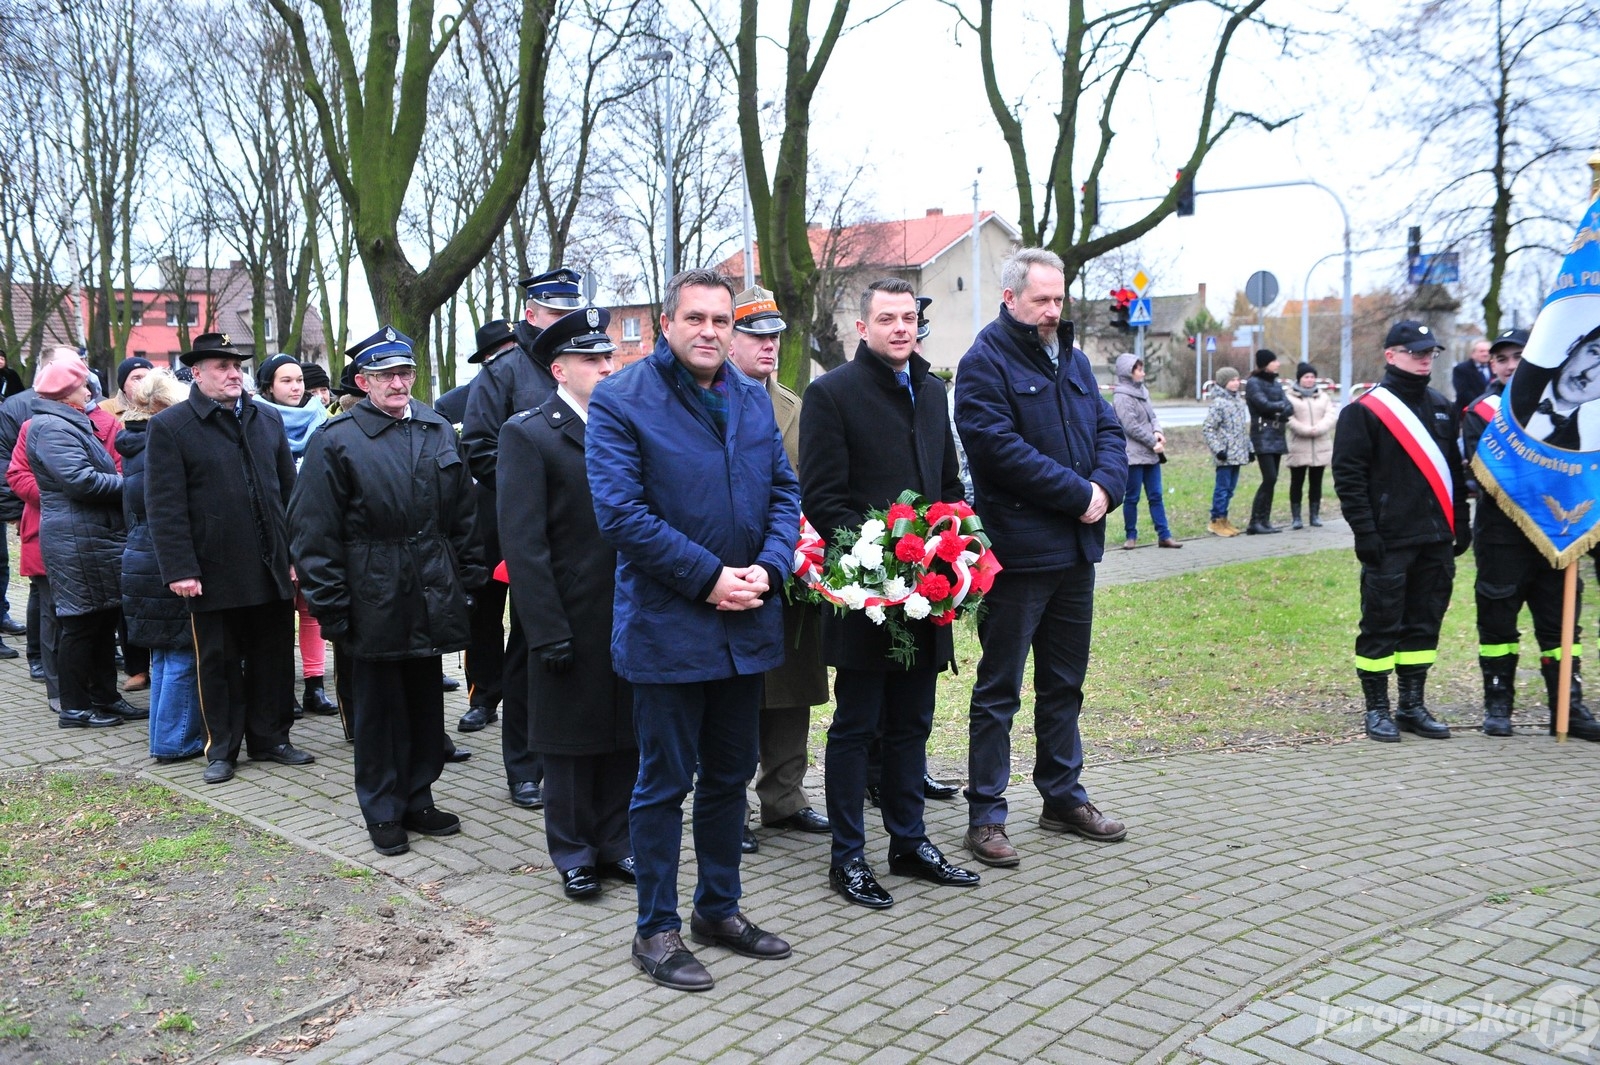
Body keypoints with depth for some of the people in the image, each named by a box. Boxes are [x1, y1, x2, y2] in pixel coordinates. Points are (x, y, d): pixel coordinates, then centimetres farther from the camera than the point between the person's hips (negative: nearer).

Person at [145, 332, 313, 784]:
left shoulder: (268, 419, 10)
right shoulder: (169, 426, -4)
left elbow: (289, 489, 12)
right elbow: (165, 507, -9)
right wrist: (180, 570, -14)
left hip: (272, 568, 4)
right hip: (214, 572, -4)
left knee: (274, 657, 11)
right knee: (218, 663, 8)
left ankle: (270, 738, 25)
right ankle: (222, 749, 22)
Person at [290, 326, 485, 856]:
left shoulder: (440, 432, 8)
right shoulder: (335, 442, -7)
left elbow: (463, 514, 12)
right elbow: (315, 532, -9)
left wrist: (469, 578, 8)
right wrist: (331, 607, -12)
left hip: (433, 597, 5)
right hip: (375, 603, -4)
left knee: (426, 703, 14)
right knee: (378, 708, 7)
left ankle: (418, 799, 28)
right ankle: (383, 812, 20)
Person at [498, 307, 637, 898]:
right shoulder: (528, 433, -7)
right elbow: (523, 543, -11)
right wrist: (548, 630, -15)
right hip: (573, 622, -4)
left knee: (626, 736, 13)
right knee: (570, 740, 9)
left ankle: (615, 842, 29)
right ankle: (574, 854, 25)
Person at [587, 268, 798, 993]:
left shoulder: (752, 399, 10)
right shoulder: (621, 400, -8)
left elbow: (784, 491, 10)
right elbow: (620, 511, -16)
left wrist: (769, 567, -8)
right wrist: (708, 577, -18)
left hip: (746, 623, 6)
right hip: (667, 626, -6)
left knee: (729, 774, 17)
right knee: (665, 782, 5)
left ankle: (719, 907, 34)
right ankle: (656, 930, 20)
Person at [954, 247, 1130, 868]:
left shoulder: (1072, 360, 15)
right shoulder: (985, 362, -9)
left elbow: (1109, 430, 12)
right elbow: (1001, 447, -20)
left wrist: (1106, 486, -8)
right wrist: (1078, 493, -17)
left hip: (1076, 548, 8)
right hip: (1018, 552, -8)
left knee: (1064, 683, 17)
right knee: (998, 690, 1)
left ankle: (1063, 797, 30)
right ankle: (985, 816, 9)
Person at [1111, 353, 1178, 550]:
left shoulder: (1142, 391, 13)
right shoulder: (1121, 397, -12)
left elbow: (1152, 416, 15)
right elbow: (1131, 427, -16)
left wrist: (1158, 432, -6)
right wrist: (1154, 442, -12)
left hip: (1151, 454, 8)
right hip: (1134, 455, -8)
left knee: (1156, 495, 7)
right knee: (1132, 497, 2)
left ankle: (1164, 535, 10)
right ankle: (1131, 536, 13)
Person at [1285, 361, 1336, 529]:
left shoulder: (1323, 397, 14)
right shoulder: (1290, 397, 0)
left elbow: (1331, 415, 1)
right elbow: (1289, 419, -11)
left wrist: (1317, 429, -17)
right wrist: (1307, 430, -20)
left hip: (1321, 447, 4)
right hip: (1299, 447, -4)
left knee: (1316, 481, 9)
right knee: (1297, 482, -1)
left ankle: (1315, 514, 16)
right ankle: (1296, 517, 4)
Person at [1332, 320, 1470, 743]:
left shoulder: (1441, 408, 15)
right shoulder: (1364, 411, -6)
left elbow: (1454, 469, 21)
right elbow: (1348, 475, -9)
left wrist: (1460, 523, 15)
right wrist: (1365, 531, -15)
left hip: (1436, 539, 6)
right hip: (1389, 542, -6)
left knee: (1424, 624, 10)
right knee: (1382, 624, -1)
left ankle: (1412, 707, 20)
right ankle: (1377, 709, 10)